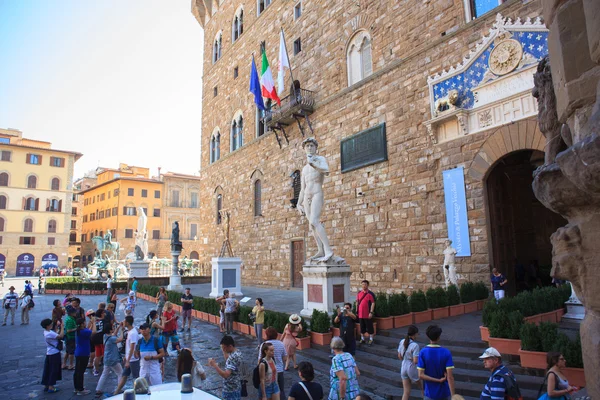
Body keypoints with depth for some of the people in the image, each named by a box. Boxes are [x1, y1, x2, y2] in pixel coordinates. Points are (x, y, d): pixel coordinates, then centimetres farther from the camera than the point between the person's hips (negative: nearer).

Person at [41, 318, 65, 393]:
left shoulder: (47, 332, 5)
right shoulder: (49, 333, -25)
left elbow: (57, 335, 10)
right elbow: (61, 336, -26)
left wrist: (60, 328, 3)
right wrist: (62, 328, -16)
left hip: (49, 353, 9)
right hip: (54, 354, -9)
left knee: (47, 370, 16)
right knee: (53, 370, 1)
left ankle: (46, 385, 25)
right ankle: (51, 387, 8)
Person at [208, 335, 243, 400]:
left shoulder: (233, 357, -29)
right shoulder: (237, 352, 1)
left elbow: (225, 375, -34)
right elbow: (228, 360, 21)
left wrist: (214, 365, -31)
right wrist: (224, 351, 6)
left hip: (230, 390, -9)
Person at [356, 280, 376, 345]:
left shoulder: (371, 294, -8)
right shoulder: (359, 293, 6)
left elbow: (373, 303, -10)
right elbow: (357, 302, 12)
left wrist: (371, 312, -16)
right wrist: (356, 311, 10)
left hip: (368, 314, -4)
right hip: (360, 314, 4)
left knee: (369, 327, 5)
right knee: (362, 327, 14)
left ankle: (371, 339, 18)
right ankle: (362, 339, 26)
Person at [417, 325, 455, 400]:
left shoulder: (423, 352, -11)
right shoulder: (446, 352, -12)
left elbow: (421, 375, -15)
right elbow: (450, 376, -17)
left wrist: (439, 380, -11)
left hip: (430, 394, -1)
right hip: (444, 392, 1)